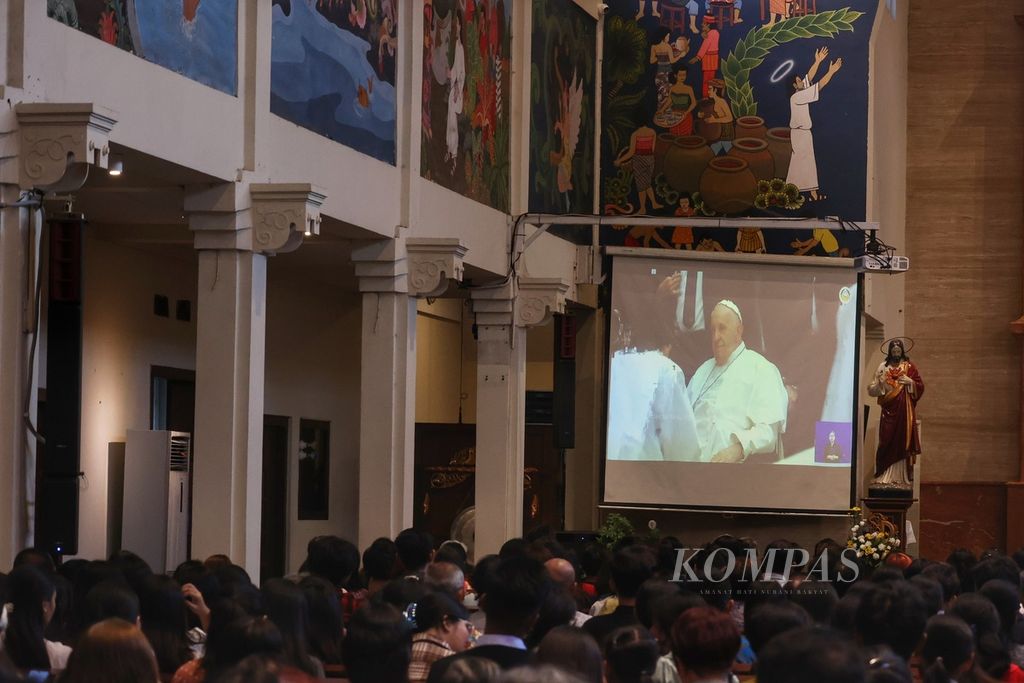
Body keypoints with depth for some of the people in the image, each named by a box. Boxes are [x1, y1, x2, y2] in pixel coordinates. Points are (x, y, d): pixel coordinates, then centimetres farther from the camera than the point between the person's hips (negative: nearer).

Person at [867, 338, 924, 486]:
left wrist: (910, 382, -11)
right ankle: (885, 476, -3)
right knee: (887, 441, -4)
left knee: (903, 440, -4)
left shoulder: (909, 367, 7)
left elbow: (920, 387, 6)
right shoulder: (883, 367, 8)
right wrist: (880, 382, -14)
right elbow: (873, 390, 5)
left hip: (904, 410, -1)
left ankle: (902, 477, -2)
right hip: (888, 409, 1)